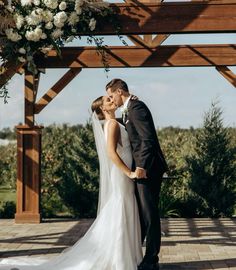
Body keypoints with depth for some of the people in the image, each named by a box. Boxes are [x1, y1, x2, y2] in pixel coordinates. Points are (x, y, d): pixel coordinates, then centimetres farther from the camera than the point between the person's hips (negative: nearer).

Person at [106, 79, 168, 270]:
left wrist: (141, 166, -25)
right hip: (142, 169, 10)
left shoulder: (136, 107, -13)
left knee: (149, 215, -3)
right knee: (139, 213, 16)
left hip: (148, 169, -10)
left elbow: (147, 139, -21)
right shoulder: (129, 110, 17)